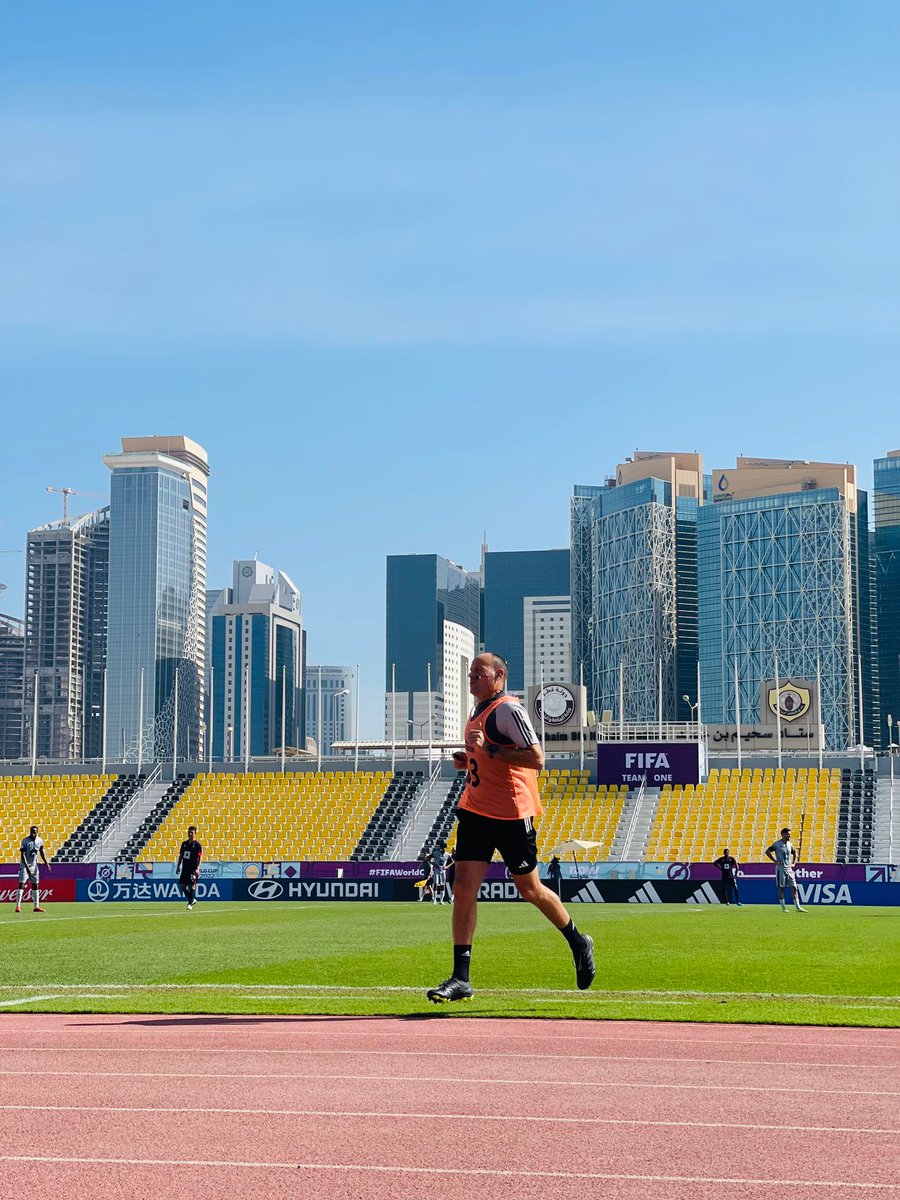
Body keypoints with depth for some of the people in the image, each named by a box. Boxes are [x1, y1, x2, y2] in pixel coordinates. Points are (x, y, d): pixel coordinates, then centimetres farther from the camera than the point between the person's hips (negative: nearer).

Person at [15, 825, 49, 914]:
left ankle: (36, 906, 14)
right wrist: (27, 867, -27)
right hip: (24, 865, -6)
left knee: (35, 885, 8)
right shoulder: (25, 841, -18)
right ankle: (18, 906, -13)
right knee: (21, 884, -12)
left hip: (34, 866, 6)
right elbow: (22, 855, -20)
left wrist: (46, 863, 5)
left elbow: (41, 852, 12)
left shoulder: (39, 841, -2)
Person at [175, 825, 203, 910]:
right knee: (183, 886, 6)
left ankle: (190, 903, -7)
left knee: (192, 885, -10)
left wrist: (197, 868, -19)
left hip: (193, 869, -6)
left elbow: (200, 857, -10)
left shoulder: (197, 844, -5)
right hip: (185, 868, 6)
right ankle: (192, 899, 23)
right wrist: (178, 866, 12)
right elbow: (181, 855, 17)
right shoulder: (184, 843, 12)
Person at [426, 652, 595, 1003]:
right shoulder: (479, 709, 14)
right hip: (474, 810, 8)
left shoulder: (508, 709, -14)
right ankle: (460, 980, -5)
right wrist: (469, 759, 9)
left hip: (512, 815, -7)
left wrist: (489, 750, -26)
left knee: (529, 889, 7)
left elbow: (536, 758, -22)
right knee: (463, 888, -5)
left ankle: (578, 943, 32)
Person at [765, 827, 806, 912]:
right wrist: (775, 861, -14)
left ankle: (797, 907, 1)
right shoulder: (777, 844, -8)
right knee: (781, 888, 0)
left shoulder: (790, 844, 10)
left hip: (789, 869, 6)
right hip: (781, 869, -6)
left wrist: (793, 863, 12)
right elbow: (767, 852, -11)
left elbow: (795, 853, 26)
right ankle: (783, 908, 6)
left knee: (794, 887, 1)